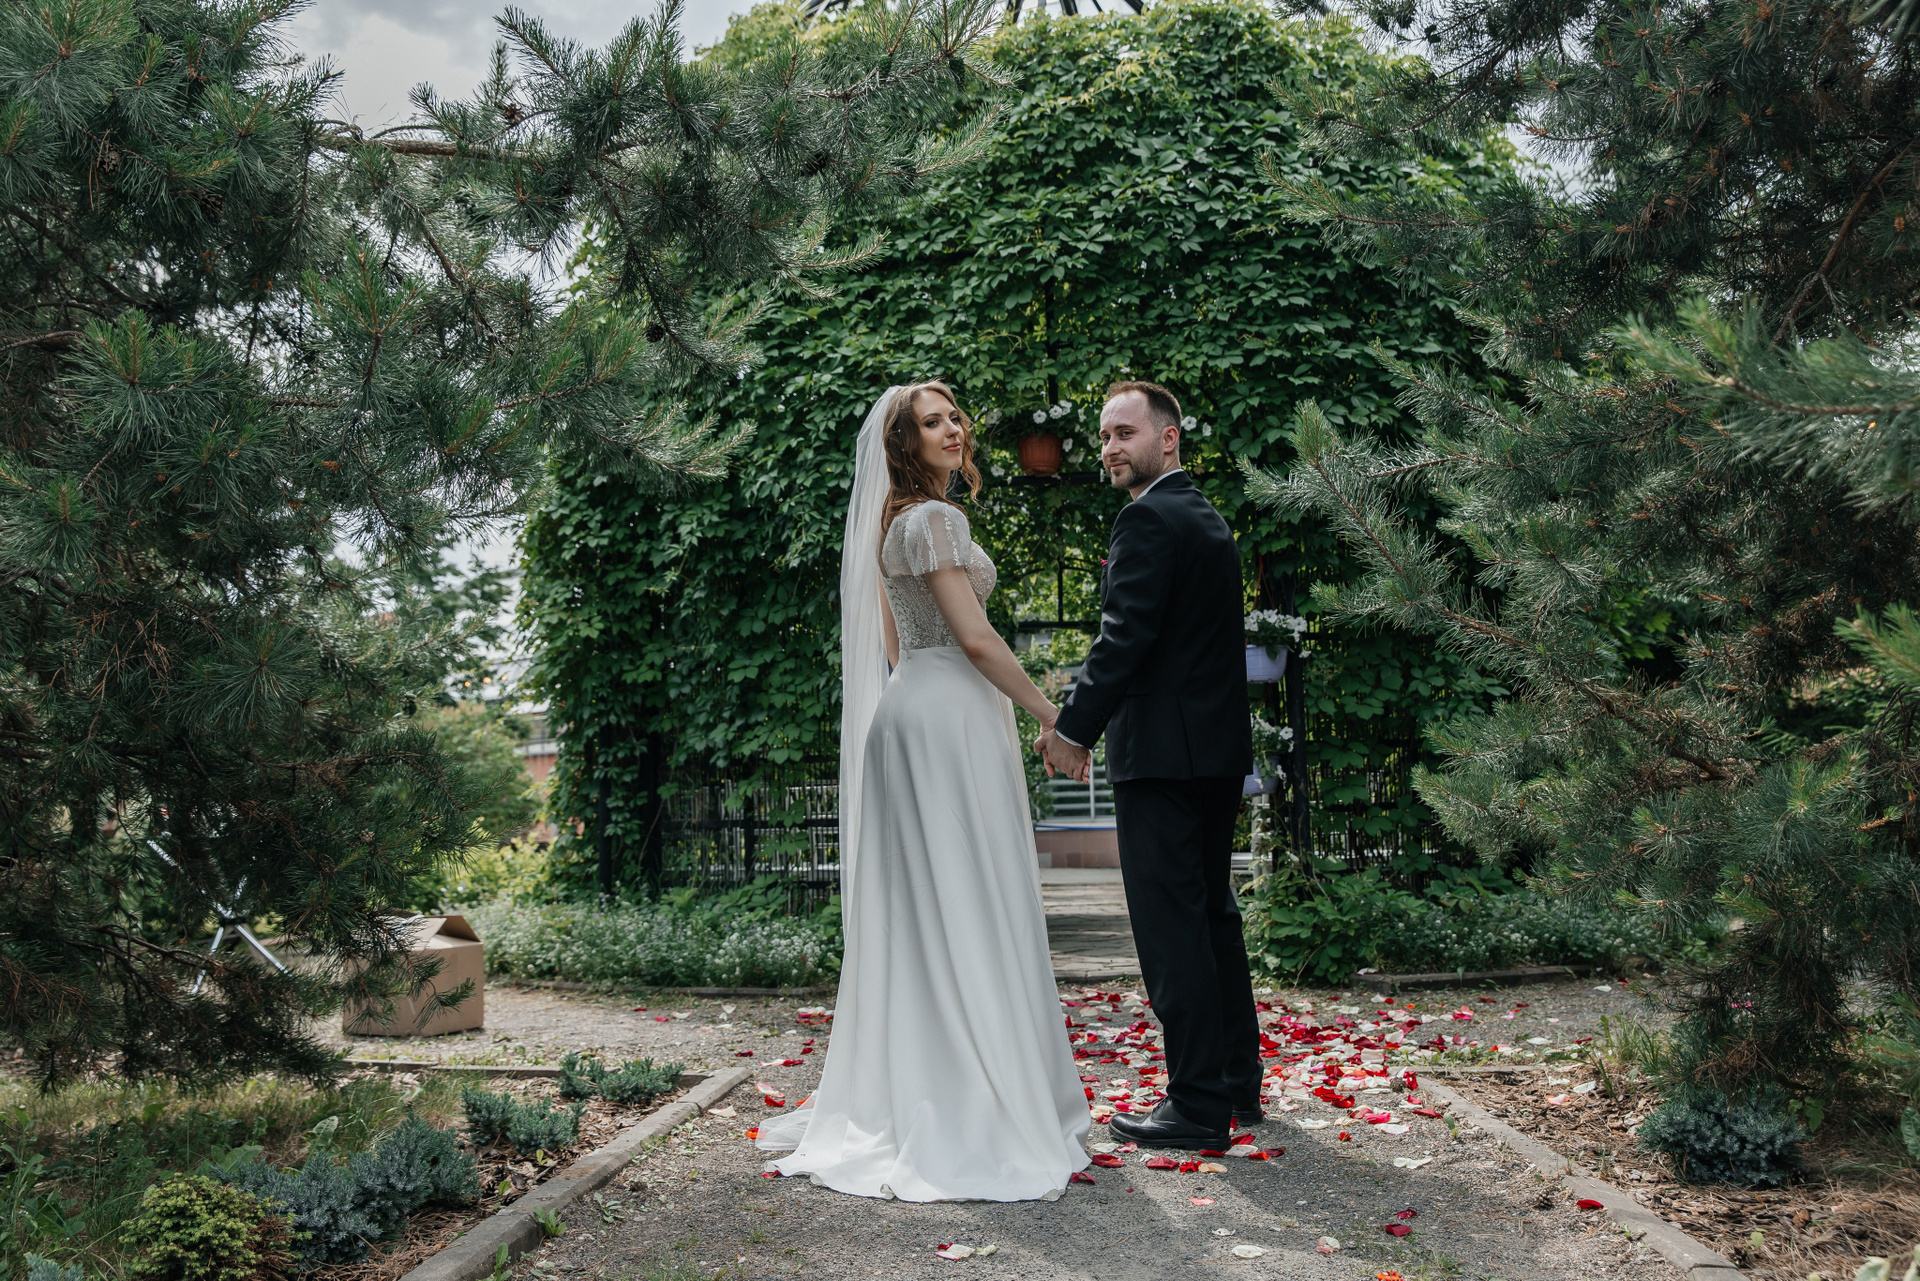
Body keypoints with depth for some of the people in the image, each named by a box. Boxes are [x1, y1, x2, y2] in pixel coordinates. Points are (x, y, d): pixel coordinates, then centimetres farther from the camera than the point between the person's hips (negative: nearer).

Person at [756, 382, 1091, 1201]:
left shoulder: (893, 522, 19)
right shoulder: (935, 518, -11)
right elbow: (975, 637, -16)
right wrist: (1051, 716, -10)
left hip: (909, 705, 10)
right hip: (950, 714, -10)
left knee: (918, 906, 11)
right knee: (967, 907, -6)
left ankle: (902, 1093, 18)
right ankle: (977, 1103, -1)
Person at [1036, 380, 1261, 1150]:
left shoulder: (1148, 519, -12)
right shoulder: (1210, 521, 18)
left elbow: (1124, 638, -19)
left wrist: (1073, 728, -13)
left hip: (1162, 755, -10)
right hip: (1219, 749, 10)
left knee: (1171, 926, -5)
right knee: (1213, 913, 17)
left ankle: (1198, 1107, 1)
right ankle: (1238, 1081, 26)